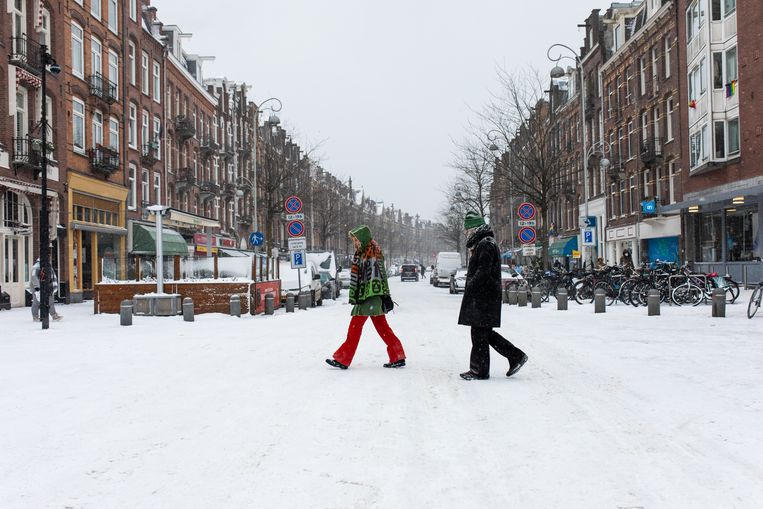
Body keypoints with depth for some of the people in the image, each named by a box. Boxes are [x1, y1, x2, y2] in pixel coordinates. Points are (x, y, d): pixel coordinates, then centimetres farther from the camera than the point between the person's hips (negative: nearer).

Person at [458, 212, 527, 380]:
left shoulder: (485, 245, -14)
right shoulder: (482, 243, 19)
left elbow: (483, 272, -22)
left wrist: (469, 289, -21)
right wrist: (470, 289, 18)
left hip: (483, 297, -10)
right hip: (484, 296, 10)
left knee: (479, 333, -4)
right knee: (484, 332, 14)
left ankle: (480, 370, 3)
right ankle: (516, 356, 16)